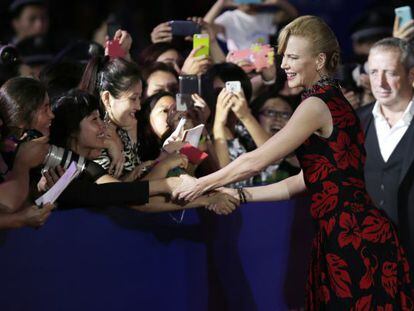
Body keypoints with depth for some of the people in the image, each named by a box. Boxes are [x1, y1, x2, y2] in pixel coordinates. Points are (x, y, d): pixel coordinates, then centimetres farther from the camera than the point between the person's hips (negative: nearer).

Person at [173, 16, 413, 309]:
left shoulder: (317, 105, -12)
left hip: (354, 237, -9)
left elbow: (256, 162, -11)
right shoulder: (333, 100, 16)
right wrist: (241, 196, 16)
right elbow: (307, 180, 17)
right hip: (345, 233, 9)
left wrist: (201, 185, 2)